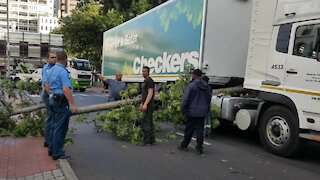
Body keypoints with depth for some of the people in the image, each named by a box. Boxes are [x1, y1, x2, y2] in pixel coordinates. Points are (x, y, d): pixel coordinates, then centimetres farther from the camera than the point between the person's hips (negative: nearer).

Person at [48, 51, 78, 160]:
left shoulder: (52, 70, 14)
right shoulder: (63, 71, -16)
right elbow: (66, 90, -24)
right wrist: (73, 105, -24)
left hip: (52, 99, 10)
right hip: (61, 101, -10)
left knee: (55, 126, 18)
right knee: (60, 127, -2)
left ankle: (52, 149, 26)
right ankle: (57, 153, 5)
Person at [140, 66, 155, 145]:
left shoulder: (149, 81, -12)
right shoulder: (145, 81, 19)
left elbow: (150, 93, -21)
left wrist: (145, 104, -27)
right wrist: (142, 103, 24)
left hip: (148, 105, -10)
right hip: (146, 105, 10)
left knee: (145, 124, -8)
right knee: (149, 123, 12)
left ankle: (146, 141, -3)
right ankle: (152, 140, 18)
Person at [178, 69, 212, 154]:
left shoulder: (191, 85, -13)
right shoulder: (206, 86, 8)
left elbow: (185, 99, -13)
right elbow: (209, 98, 17)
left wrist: (183, 110, -4)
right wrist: (207, 110, 23)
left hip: (192, 112, -5)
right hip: (202, 112, 5)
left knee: (189, 130, 6)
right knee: (200, 130, 7)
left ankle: (184, 146, 19)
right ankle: (199, 148, 9)